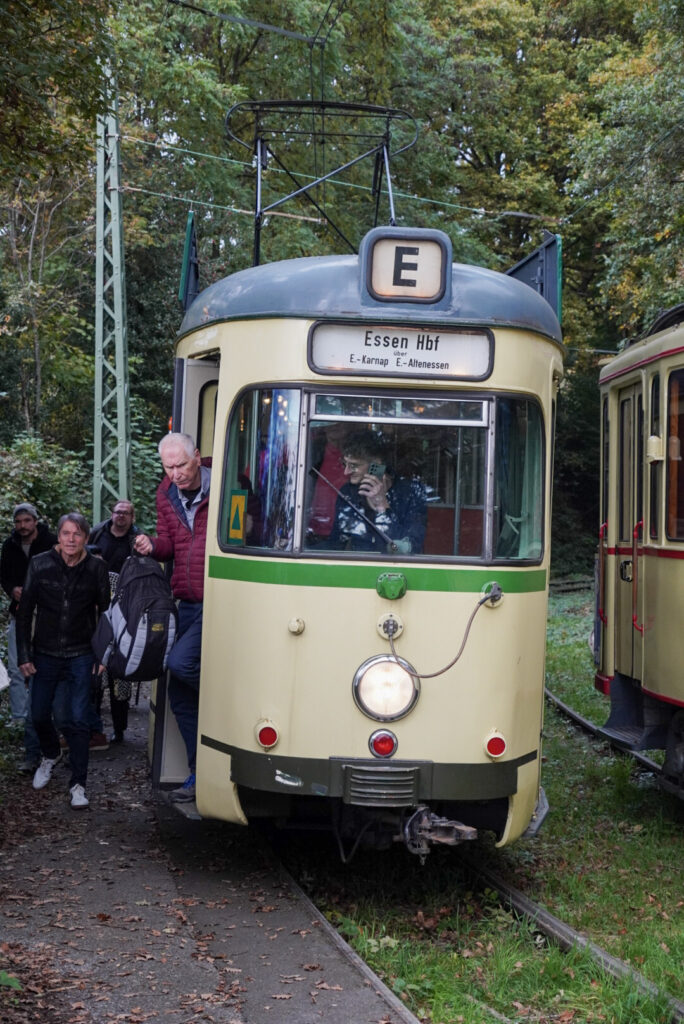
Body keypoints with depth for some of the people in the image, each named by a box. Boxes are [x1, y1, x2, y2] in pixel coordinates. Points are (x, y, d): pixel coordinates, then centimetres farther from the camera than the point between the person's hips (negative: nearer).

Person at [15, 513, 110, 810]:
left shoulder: (96, 568, -7)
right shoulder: (40, 565, -7)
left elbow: (106, 612, 1)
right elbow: (24, 613, -1)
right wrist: (23, 656, -3)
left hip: (80, 657, -2)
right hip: (44, 654, 2)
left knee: (77, 721, -4)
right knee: (39, 715, 14)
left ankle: (78, 784, 5)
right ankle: (50, 755, 44)